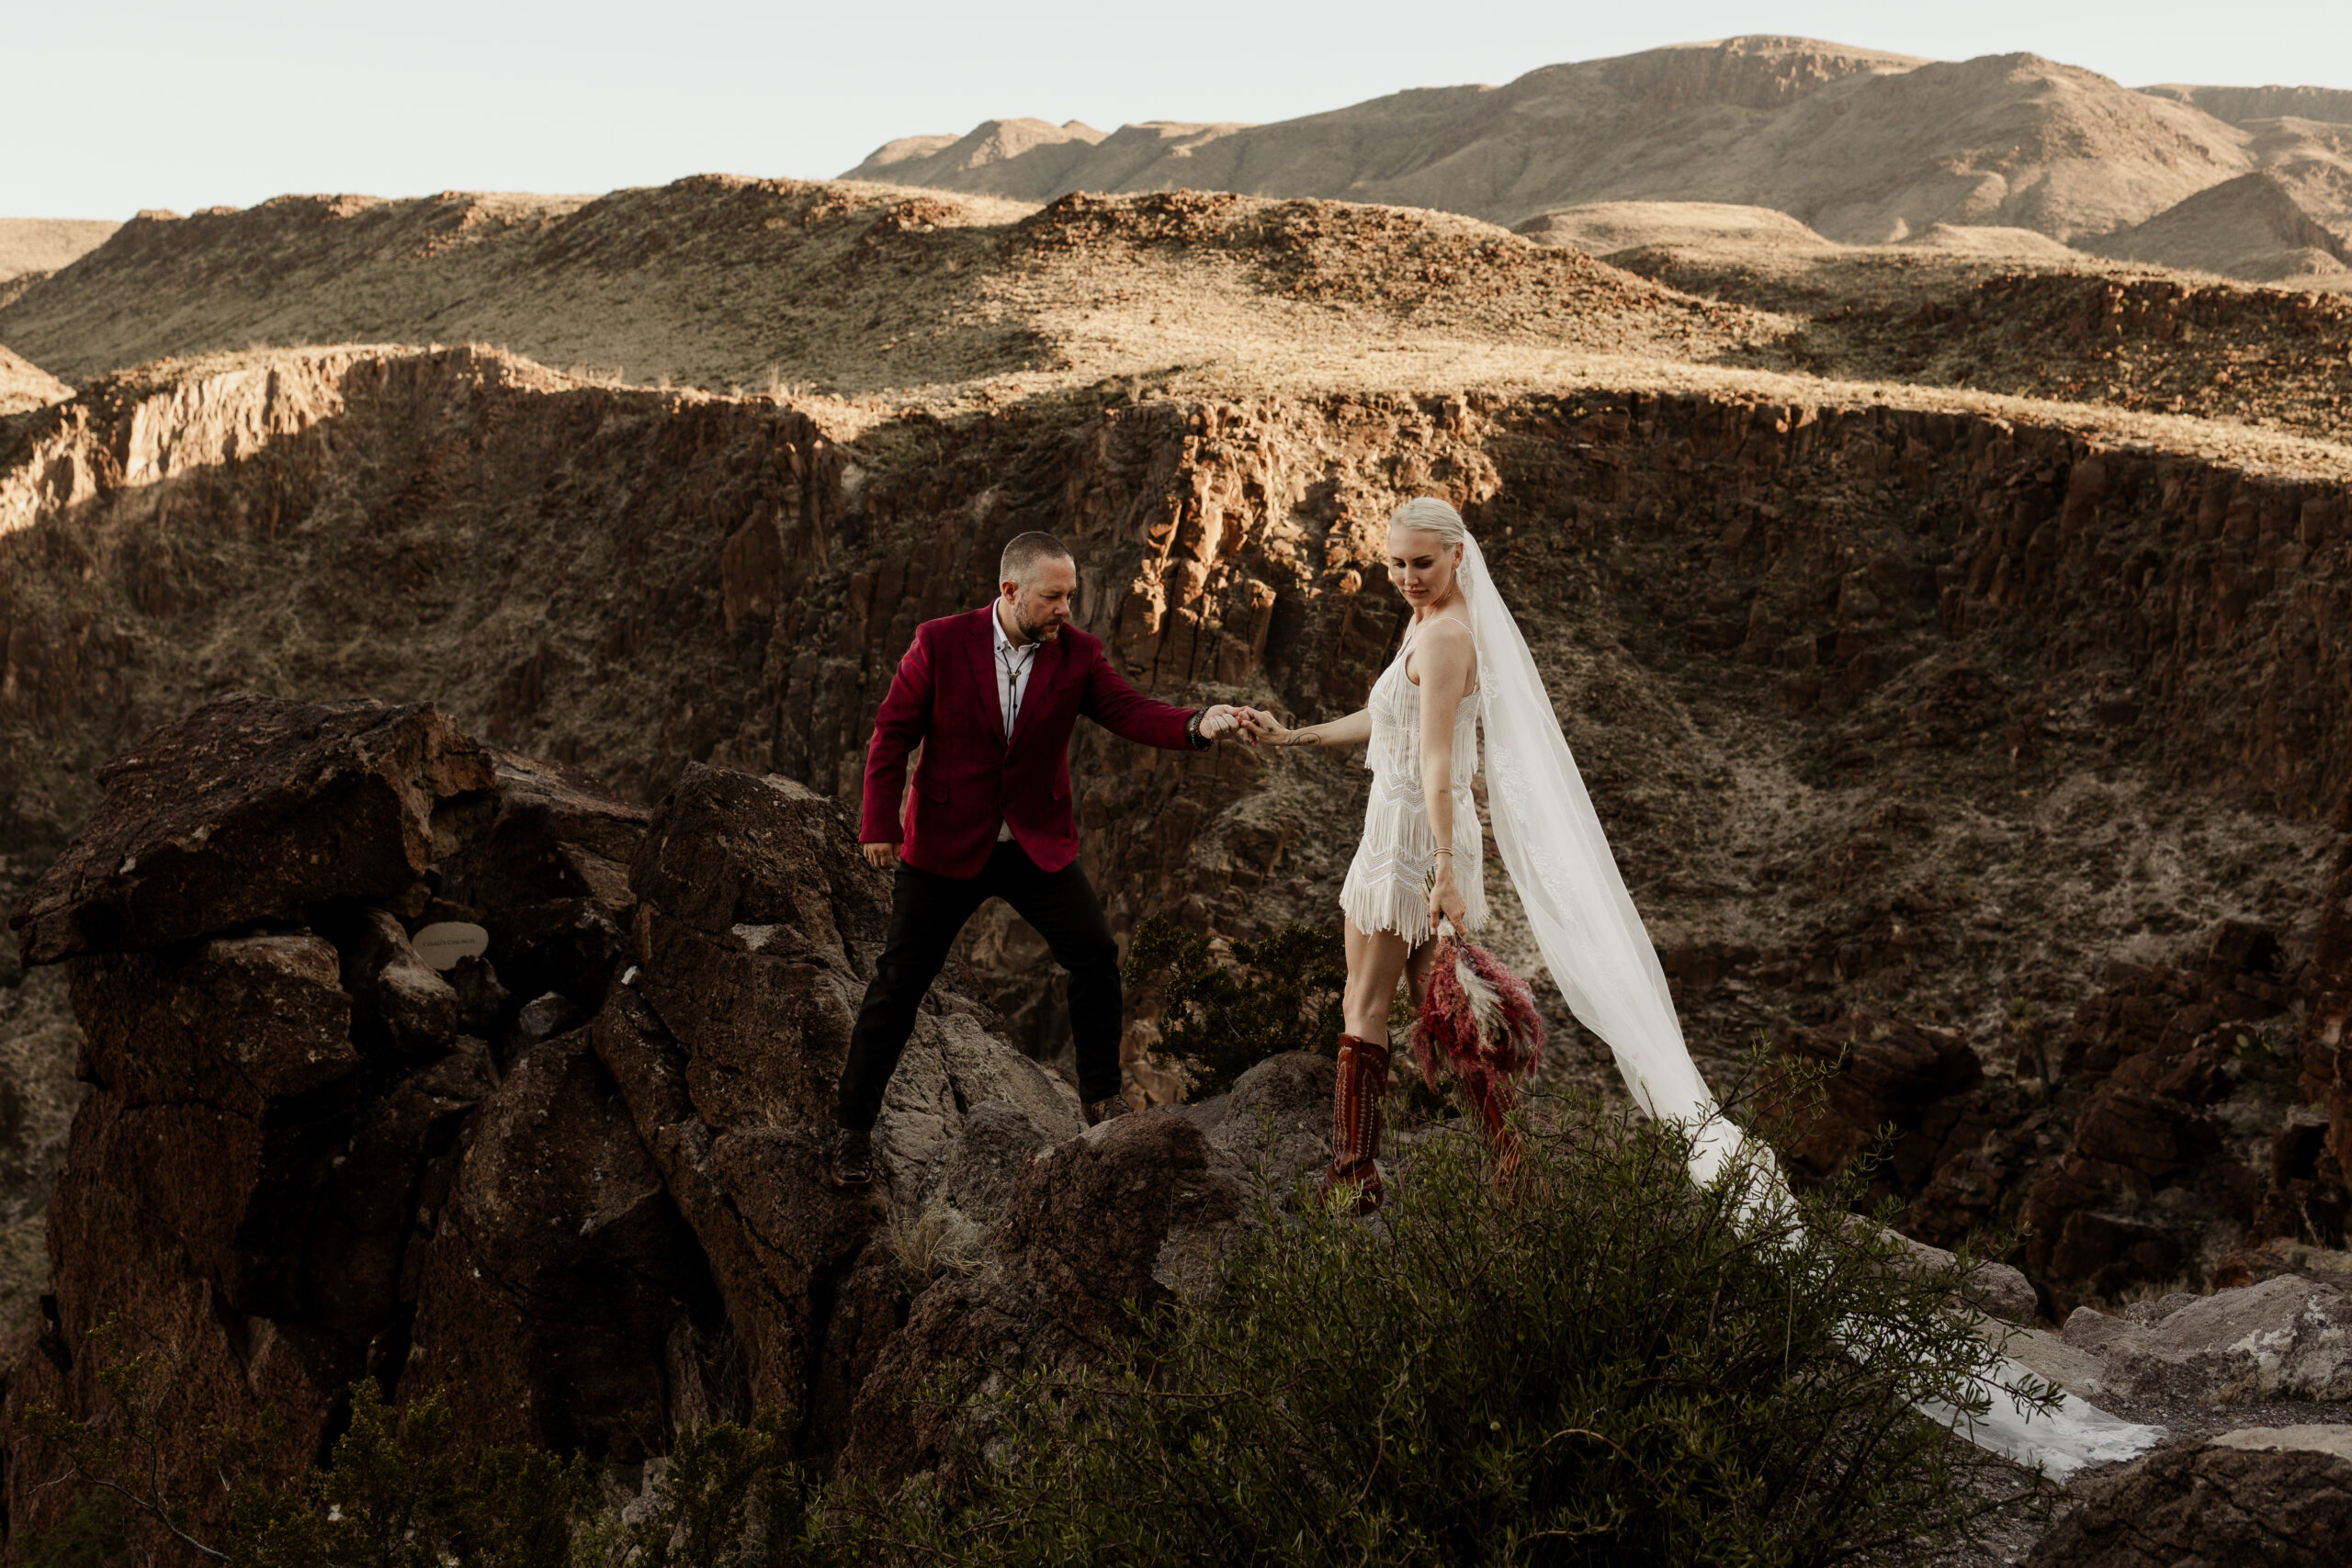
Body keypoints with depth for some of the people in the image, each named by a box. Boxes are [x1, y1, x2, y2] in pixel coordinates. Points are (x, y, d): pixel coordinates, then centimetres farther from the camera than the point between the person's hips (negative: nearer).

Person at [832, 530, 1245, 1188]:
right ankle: (853, 1126, 16)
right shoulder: (940, 643, -11)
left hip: (1038, 844, 2)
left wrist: (1196, 724, -34)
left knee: (1096, 958, -7)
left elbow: (1129, 710, -14)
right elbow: (893, 733, -7)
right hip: (946, 844, -2)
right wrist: (879, 823, -12)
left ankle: (1101, 1096, 14)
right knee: (899, 983, 2)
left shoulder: (1078, 653, -5)